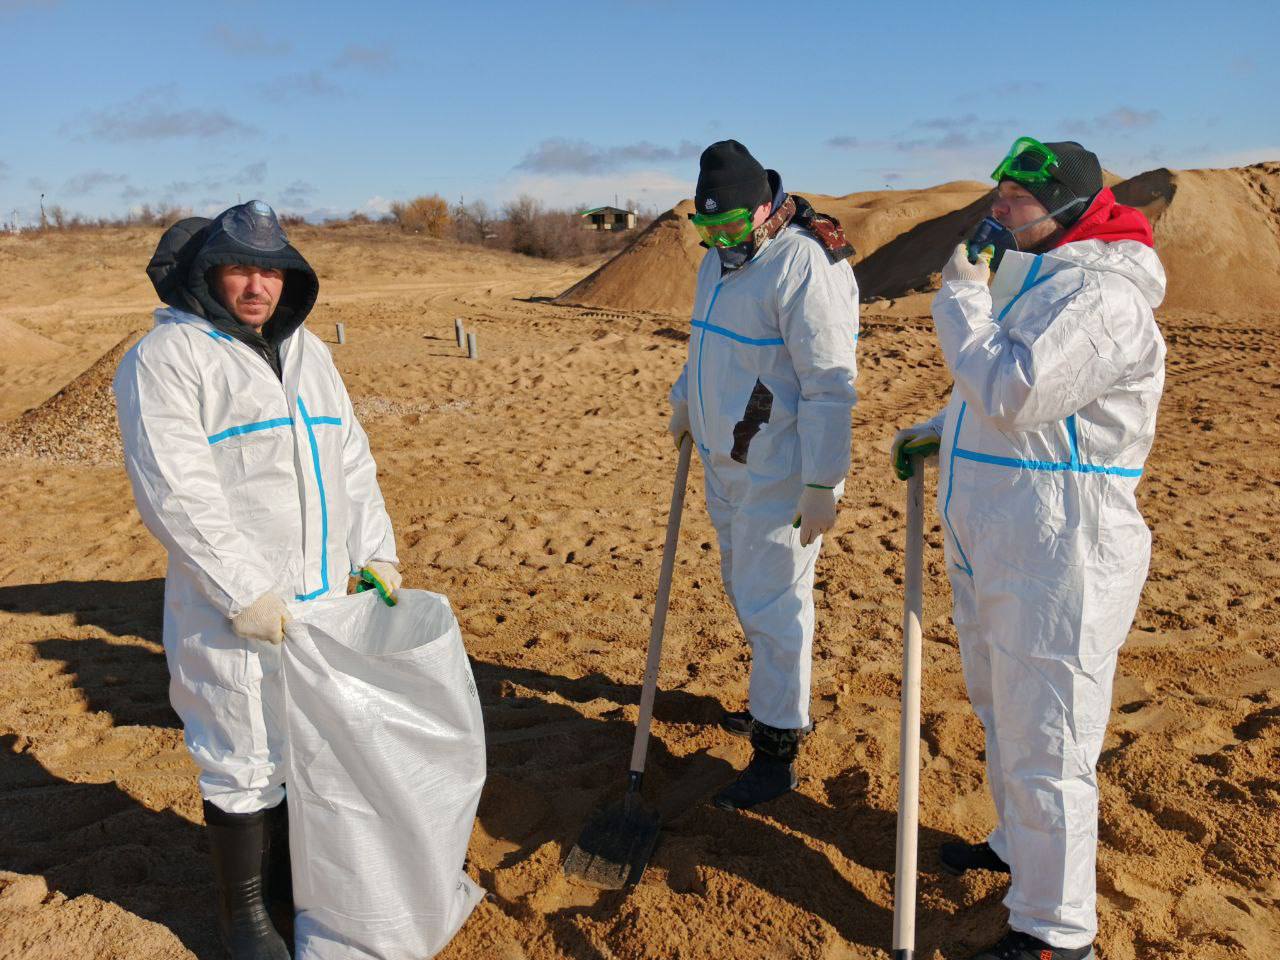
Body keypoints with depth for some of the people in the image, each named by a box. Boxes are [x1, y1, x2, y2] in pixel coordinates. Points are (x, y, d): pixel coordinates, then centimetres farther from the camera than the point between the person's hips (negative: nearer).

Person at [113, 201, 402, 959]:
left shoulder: (308, 352, 11)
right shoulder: (168, 358, -11)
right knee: (245, 760, 5)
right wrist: (244, 591, -20)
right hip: (236, 608, -6)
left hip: (321, 593, 7)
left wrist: (375, 551, 6)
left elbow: (352, 462, 14)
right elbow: (175, 493, -18)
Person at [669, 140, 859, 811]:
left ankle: (776, 751, 12)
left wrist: (822, 485, -24)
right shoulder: (718, 259, 9)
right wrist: (684, 399, 20)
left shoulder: (805, 264, -20)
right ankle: (780, 701, 41)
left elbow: (831, 385, -23)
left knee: (772, 602, -2)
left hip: (780, 470, -9)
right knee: (745, 587, 21)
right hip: (726, 460, 9)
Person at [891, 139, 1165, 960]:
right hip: (995, 548, 11)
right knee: (1003, 713, 25)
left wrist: (961, 298, -16)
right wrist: (942, 430, 14)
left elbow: (1010, 394, -28)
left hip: (1056, 562, -11)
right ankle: (1019, 846, 47)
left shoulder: (1098, 295, -19)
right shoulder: (1038, 280, 15)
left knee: (1045, 746, 0)